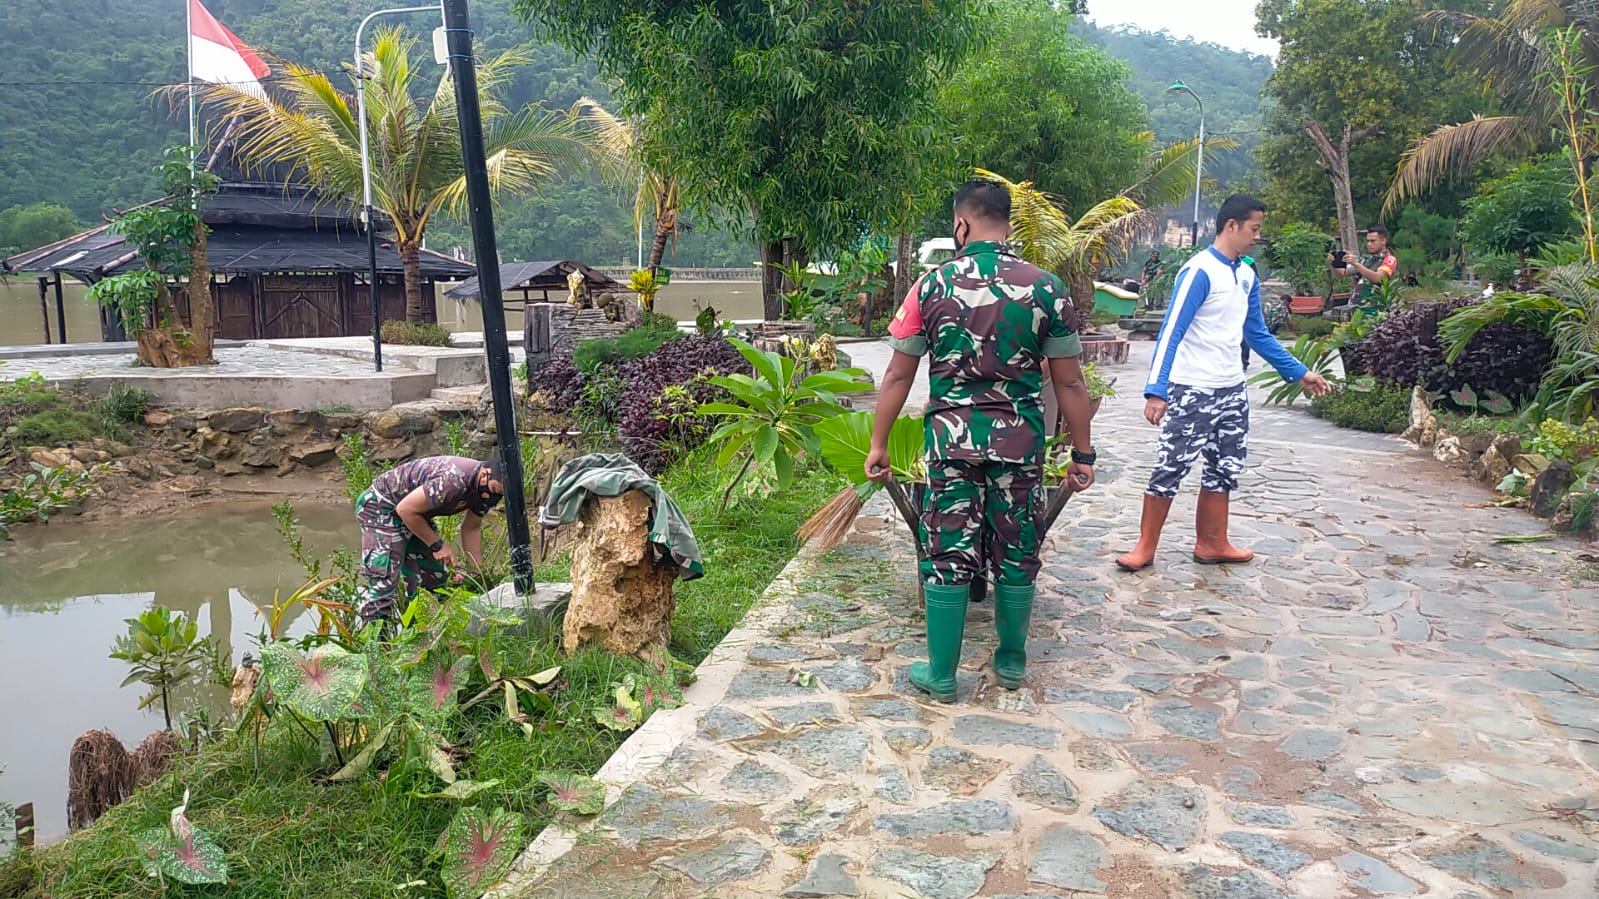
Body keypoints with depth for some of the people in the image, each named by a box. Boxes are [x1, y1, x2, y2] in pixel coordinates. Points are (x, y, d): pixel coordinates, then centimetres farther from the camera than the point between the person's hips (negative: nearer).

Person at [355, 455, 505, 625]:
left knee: (436, 576, 6)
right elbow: (405, 509, -28)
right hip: (382, 505, -9)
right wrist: (437, 544, -19)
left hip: (416, 513, 9)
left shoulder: (487, 489, -9)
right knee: (383, 581, -17)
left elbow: (471, 529, 5)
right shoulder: (453, 481, -37)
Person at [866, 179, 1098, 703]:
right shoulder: (1046, 289, -2)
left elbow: (898, 376, 0)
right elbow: (1069, 384, -1)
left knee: (947, 554, 6)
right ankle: (1011, 661, 30)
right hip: (1019, 442, 1)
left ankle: (941, 675, 15)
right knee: (1015, 554, 14)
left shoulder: (932, 286, -3)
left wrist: (878, 443, 8)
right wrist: (1082, 453, 8)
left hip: (951, 438, -1)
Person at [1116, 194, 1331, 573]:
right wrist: (1156, 391, -28)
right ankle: (1146, 546, 7)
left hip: (1233, 390, 8)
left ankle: (1212, 544, 25)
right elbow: (1171, 332, -20)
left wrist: (1300, 373, 20)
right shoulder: (1200, 271, -15)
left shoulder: (1247, 276, 10)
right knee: (1172, 467, -4)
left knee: (1226, 467, 13)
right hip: (1193, 390, -8)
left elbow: (1258, 335, 20)